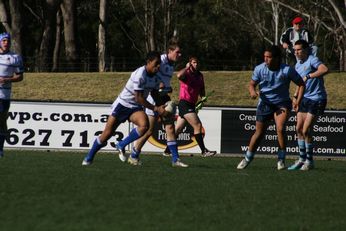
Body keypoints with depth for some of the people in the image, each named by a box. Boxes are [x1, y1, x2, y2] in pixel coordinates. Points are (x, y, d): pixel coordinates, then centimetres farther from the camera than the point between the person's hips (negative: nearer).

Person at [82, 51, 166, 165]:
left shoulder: (155, 78, 1)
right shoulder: (140, 74, -24)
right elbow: (138, 98, -24)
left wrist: (161, 110, 0)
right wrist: (155, 109, -23)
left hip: (135, 108, 6)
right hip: (122, 105, -6)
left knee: (144, 125, -26)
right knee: (107, 133, -4)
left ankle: (121, 145, -6)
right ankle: (89, 158, 16)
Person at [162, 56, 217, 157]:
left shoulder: (200, 76, 14)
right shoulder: (186, 74, -10)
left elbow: (201, 90, 22)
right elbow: (179, 75, -34)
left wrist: (203, 98, 3)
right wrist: (187, 68, -20)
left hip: (191, 105, 8)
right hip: (184, 103, -8)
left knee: (178, 129, 12)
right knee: (197, 125, -16)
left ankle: (167, 150, 19)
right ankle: (204, 151, -17)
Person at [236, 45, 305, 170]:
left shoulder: (287, 70, -15)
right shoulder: (259, 69, -9)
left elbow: (301, 84, -5)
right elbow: (252, 84, 3)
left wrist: (298, 101, -16)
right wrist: (253, 92, -21)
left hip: (282, 104, -2)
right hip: (265, 103, 2)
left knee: (280, 129, -21)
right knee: (259, 132, 5)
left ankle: (281, 160, -5)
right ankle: (247, 159, 23)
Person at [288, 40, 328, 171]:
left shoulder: (312, 60, -14)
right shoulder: (298, 65, 13)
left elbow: (324, 69, -34)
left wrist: (309, 76, -36)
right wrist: (295, 96, 18)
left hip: (316, 99, -8)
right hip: (304, 99, 8)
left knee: (306, 131, -10)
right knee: (299, 129, 6)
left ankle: (309, 161, 2)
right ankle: (302, 159, 16)